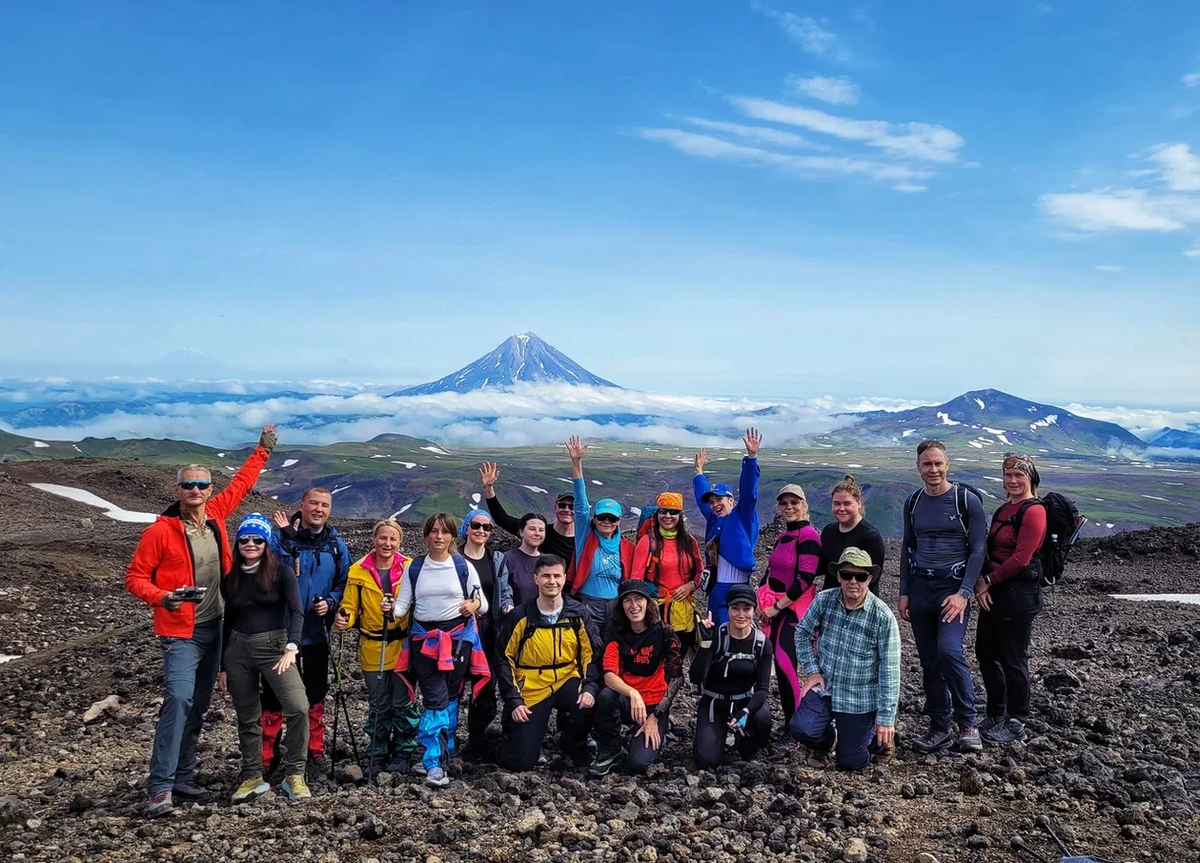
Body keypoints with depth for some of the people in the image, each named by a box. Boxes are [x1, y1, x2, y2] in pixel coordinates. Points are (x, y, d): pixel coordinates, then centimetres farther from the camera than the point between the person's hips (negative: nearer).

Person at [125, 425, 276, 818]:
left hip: (214, 628, 6)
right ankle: (161, 786, -10)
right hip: (180, 633, -6)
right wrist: (162, 598, -23)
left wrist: (262, 450, 26)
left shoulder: (215, 515, 3)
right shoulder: (161, 530, -11)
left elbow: (240, 484, 20)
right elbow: (135, 577, -6)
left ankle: (183, 777, 23)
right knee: (178, 700, -17)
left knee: (198, 706, 12)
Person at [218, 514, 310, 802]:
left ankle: (294, 775, -5)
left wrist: (291, 648, -25)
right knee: (247, 717, 11)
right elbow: (228, 621, 14)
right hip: (238, 650, 4)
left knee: (298, 707, -19)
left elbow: (296, 612, -10)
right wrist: (223, 666, 15)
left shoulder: (281, 572, -4)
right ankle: (252, 777, 24)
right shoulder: (230, 577, 8)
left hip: (273, 646, -4)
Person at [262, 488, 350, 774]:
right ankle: (266, 758, 15)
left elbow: (344, 583, 9)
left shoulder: (337, 545, 4)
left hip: (317, 632, 4)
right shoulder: (281, 537, -8)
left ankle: (315, 752, 29)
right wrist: (288, 539, -30)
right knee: (275, 694, 3)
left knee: (316, 694, 15)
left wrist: (330, 602, -10)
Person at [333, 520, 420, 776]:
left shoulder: (409, 568, -3)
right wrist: (345, 619, -18)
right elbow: (350, 606, 3)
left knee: (404, 703, 3)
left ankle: (404, 755, 18)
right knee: (378, 706, 11)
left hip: (403, 645, -1)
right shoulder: (358, 571, 0)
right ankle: (377, 755, 25)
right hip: (372, 648, 1)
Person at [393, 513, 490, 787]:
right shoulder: (414, 568, 4)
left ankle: (442, 754, 22)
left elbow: (483, 603, 4)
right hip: (424, 638, 0)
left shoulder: (464, 566, 0)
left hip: (458, 637, 0)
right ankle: (436, 764, -8)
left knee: (451, 699, 7)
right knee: (436, 700, -9)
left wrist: (474, 605, -18)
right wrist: (393, 611, -19)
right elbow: (403, 604, 3)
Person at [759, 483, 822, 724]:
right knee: (780, 664, 7)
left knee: (785, 662, -18)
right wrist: (762, 600, 6)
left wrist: (777, 607, -14)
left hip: (795, 609, -8)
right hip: (775, 610, 8)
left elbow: (805, 580, -18)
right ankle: (790, 721, 16)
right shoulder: (782, 537, 15)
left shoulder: (808, 536, -12)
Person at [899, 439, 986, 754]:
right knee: (929, 661, 6)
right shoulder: (913, 503, 8)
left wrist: (964, 593, -15)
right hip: (920, 588, 5)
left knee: (949, 651, -20)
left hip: (953, 588, -5)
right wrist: (904, 593, 9)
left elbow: (978, 549, -7)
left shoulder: (967, 500, -6)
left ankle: (968, 723, -2)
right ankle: (940, 730, 16)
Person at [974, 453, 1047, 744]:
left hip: (1019, 593, -9)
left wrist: (988, 581, -10)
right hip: (994, 591, 9)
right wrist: (981, 582, -1)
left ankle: (1016, 724, 17)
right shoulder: (1004, 509, 14)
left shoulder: (1033, 511, -13)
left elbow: (1020, 558, -17)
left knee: (1013, 659, 2)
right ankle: (997, 715, 32)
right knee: (985, 652, 16)